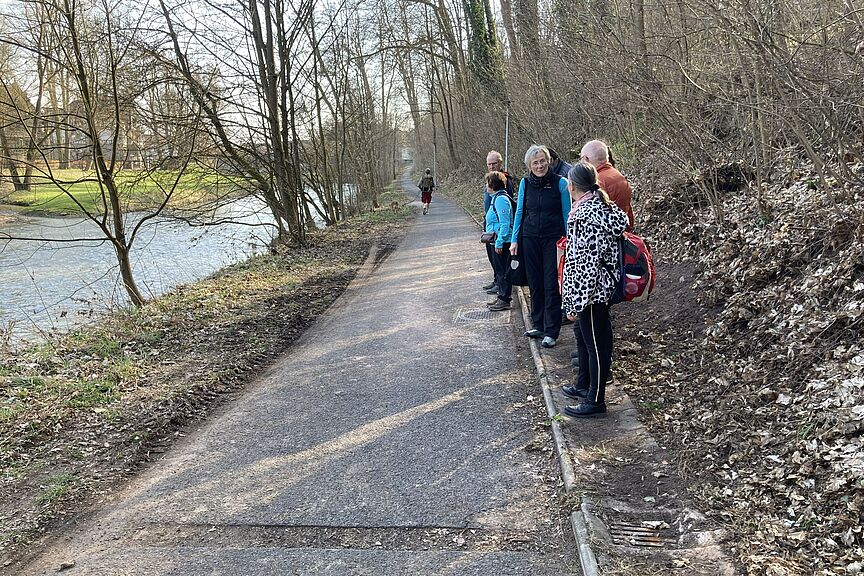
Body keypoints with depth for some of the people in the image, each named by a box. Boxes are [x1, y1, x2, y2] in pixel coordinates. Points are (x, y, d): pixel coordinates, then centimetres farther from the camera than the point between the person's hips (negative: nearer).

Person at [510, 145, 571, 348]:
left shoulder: (560, 183, -6)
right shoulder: (525, 183, 3)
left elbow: (566, 214, -2)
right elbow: (520, 212, 9)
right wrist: (514, 239, 5)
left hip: (553, 239, -3)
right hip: (530, 238, 4)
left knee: (551, 285, -4)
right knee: (535, 283, 10)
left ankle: (551, 332, 2)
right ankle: (538, 325, 23)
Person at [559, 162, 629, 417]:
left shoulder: (585, 214, -22)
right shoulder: (603, 206, 7)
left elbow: (587, 262, -25)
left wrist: (576, 302, -21)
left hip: (590, 290, -10)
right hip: (600, 287, 10)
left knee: (597, 343, 2)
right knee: (586, 336, 23)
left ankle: (595, 400, 14)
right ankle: (584, 385, 39)